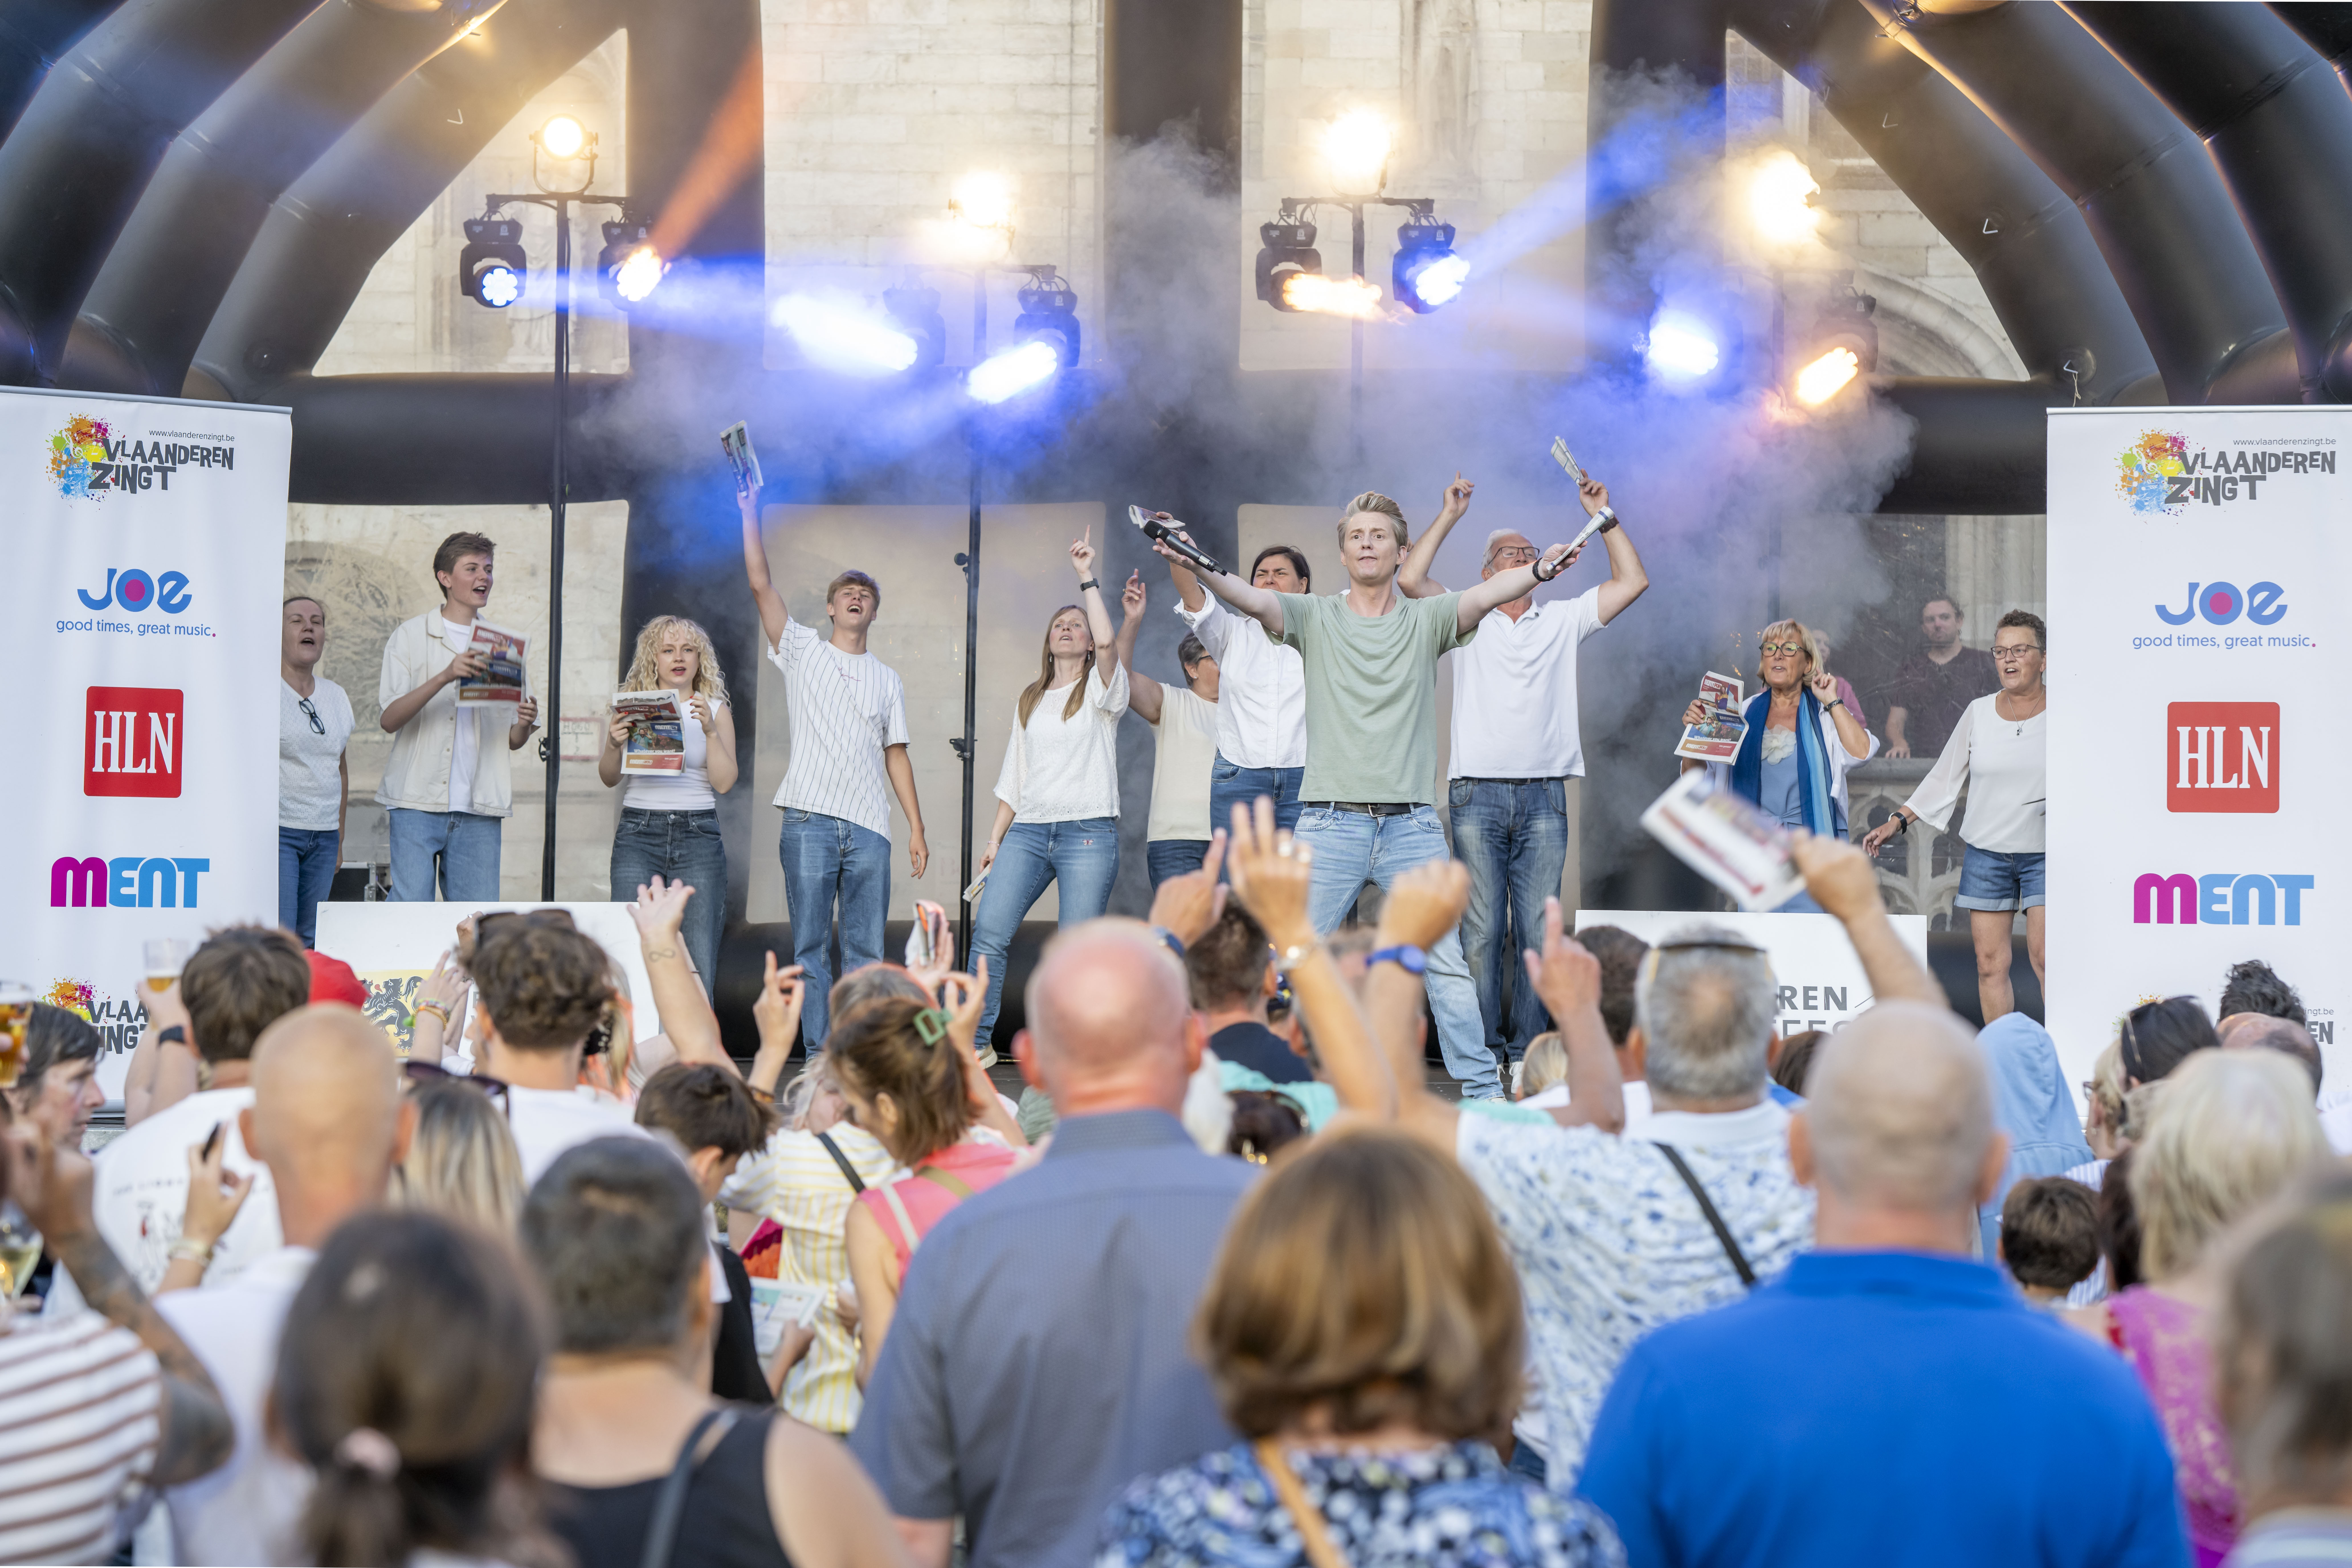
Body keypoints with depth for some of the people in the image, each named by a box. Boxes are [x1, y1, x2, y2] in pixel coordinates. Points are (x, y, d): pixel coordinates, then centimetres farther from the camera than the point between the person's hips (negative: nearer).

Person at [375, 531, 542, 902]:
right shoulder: (411, 636, 6)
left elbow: (513, 742, 17)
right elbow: (389, 719, -8)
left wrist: (524, 725, -7)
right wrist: (445, 677, -20)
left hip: (480, 809, 3)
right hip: (418, 801, -3)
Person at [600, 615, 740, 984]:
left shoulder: (716, 711, 9)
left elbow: (724, 782, 0)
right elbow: (609, 778, 6)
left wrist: (711, 731, -13)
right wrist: (613, 746, -15)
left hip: (698, 833, 0)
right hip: (639, 832, 0)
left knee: (699, 960, -7)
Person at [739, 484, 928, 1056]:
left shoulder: (888, 680, 19)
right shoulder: (802, 650, 11)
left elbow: (896, 755, 15)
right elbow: (761, 585, 2)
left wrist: (917, 828, 8)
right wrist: (751, 511, -1)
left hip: (869, 827, 2)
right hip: (810, 819, -2)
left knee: (867, 949, -1)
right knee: (811, 945, -3)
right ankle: (818, 1054, -2)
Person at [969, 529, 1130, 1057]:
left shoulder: (1101, 689, 7)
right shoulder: (1029, 701, 22)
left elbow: (1107, 640, -15)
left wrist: (1087, 576, -11)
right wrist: (995, 837, 14)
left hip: (1088, 832, -4)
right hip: (1028, 829, 4)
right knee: (988, 932, -11)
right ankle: (979, 1042, -7)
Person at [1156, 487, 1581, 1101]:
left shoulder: (1427, 620, 8)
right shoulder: (1315, 618, 7)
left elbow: (1482, 597, -10)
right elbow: (1253, 599, -8)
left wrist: (1536, 573, -30)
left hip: (1413, 824, 0)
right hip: (1330, 820, 0)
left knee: (1446, 963, 0)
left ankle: (1483, 1090, 7)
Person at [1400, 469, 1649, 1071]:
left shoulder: (1563, 620, 17)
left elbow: (1632, 581, 11)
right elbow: (1410, 578, -1)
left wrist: (1603, 517, 7)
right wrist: (1451, 515, 2)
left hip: (1544, 796, 2)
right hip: (1477, 794, -2)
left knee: (1538, 929, -2)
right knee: (1482, 928, -6)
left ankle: (1528, 1048, 0)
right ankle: (1480, 1050, -4)